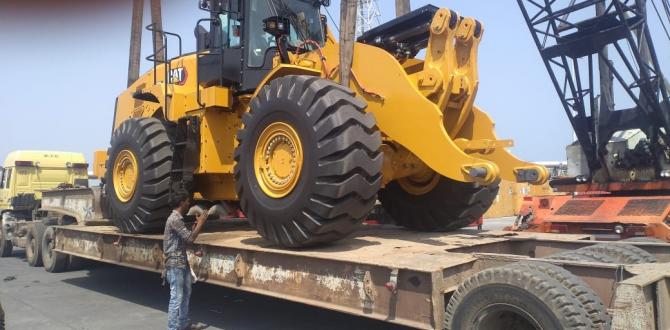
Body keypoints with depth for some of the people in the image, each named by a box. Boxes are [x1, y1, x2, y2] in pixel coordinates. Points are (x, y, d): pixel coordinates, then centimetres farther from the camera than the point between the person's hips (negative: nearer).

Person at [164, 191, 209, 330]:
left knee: (186, 294, 20)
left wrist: (197, 223, 12)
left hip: (182, 262, 11)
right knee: (176, 297, -6)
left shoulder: (178, 218, 14)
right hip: (175, 264, -11)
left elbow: (187, 237, 20)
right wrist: (201, 223, -10)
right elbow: (189, 238, -21)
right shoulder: (174, 219, -18)